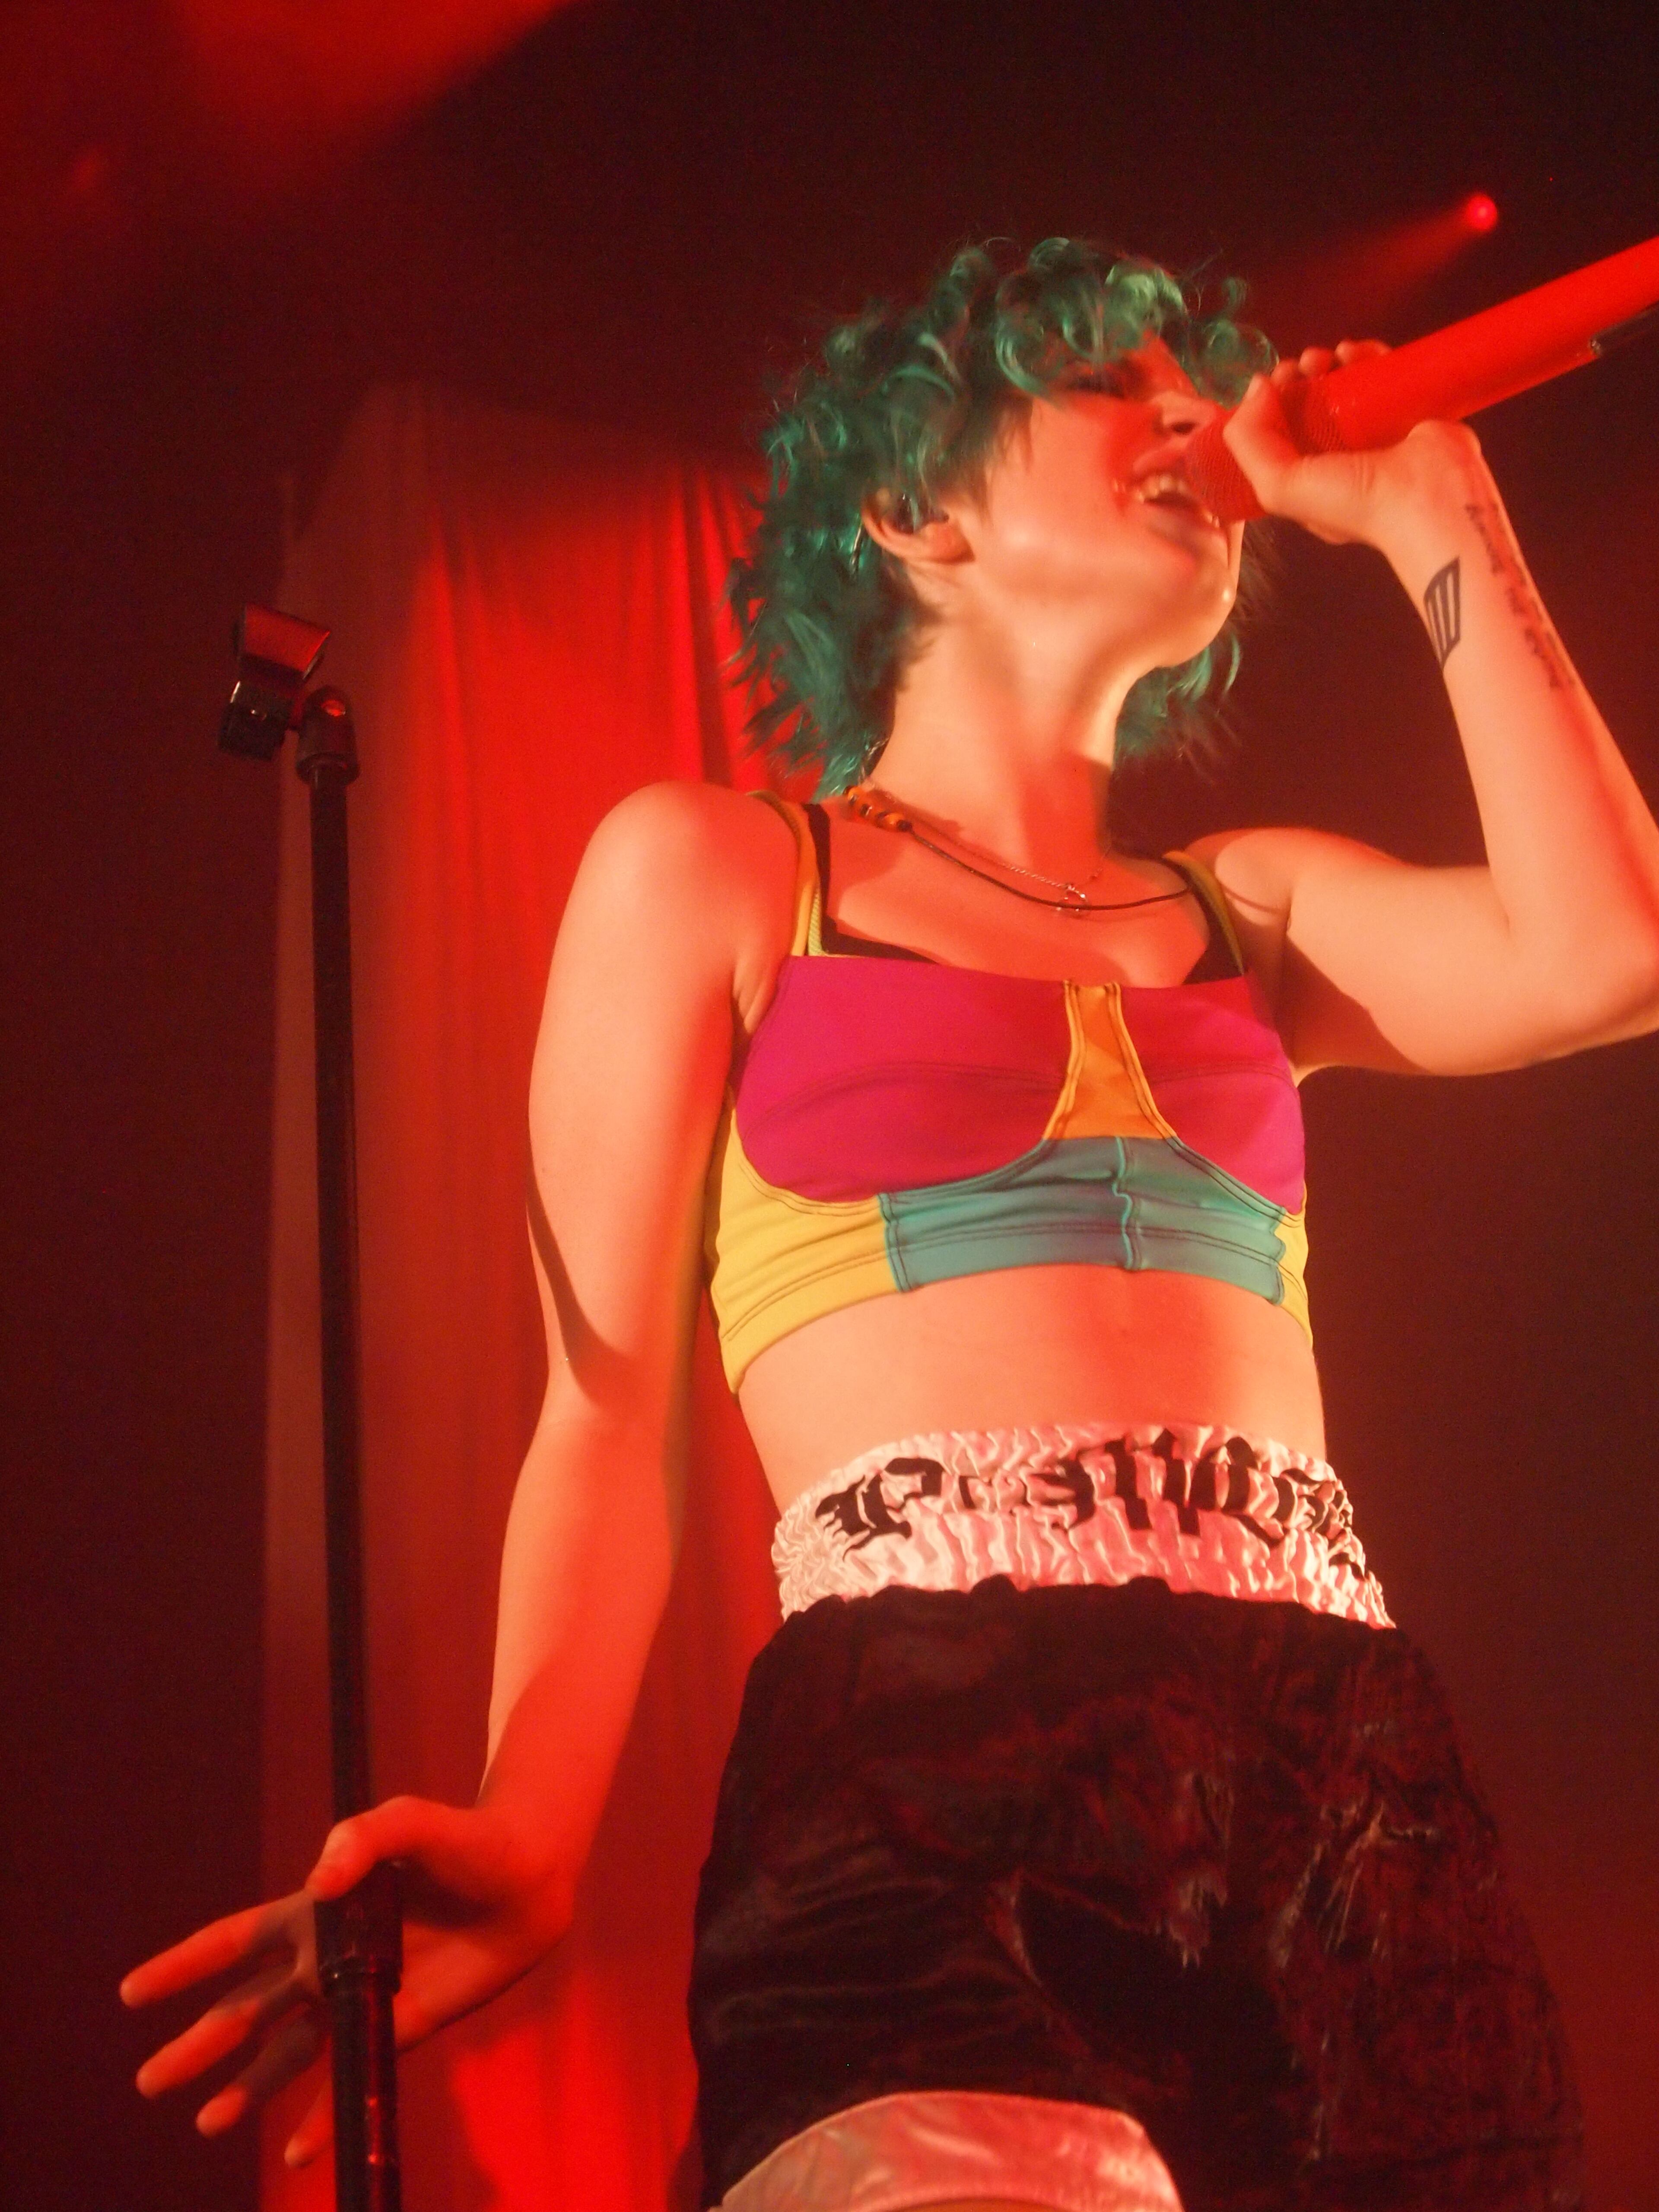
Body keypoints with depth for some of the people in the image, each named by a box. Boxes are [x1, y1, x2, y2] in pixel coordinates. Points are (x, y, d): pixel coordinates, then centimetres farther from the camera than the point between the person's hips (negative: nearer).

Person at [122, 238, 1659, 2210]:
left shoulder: (1252, 911, 24)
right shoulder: (710, 875, 14)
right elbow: (609, 1406, 5)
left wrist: (1429, 515, 15)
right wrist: (530, 1830, -12)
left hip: (1357, 1797, 5)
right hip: (925, 1760, -4)